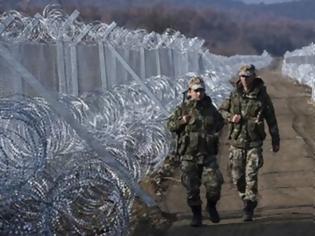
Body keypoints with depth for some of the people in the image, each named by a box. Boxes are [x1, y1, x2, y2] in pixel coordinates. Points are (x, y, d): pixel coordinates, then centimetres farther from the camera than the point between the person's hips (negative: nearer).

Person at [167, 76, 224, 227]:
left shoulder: (210, 108, 5)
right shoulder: (183, 109, -3)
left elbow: (220, 122, 24)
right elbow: (170, 125, 4)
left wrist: (212, 131, 8)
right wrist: (181, 121, -14)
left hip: (208, 155, 2)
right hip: (188, 156, -1)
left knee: (214, 184, -8)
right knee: (192, 189, 2)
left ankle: (211, 206, 21)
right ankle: (196, 215, 20)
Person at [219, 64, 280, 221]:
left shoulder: (262, 96, -5)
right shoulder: (235, 94, 1)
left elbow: (271, 119, 3)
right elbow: (221, 110, 13)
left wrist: (275, 140, 6)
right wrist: (231, 117, -10)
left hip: (254, 143, -3)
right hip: (237, 142, 3)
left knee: (251, 176, -9)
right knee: (237, 176, 6)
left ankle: (249, 208, -2)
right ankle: (247, 199, 30)